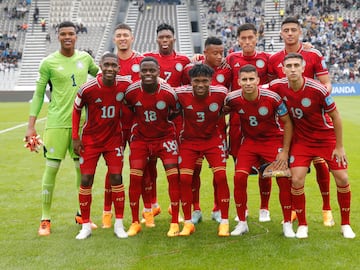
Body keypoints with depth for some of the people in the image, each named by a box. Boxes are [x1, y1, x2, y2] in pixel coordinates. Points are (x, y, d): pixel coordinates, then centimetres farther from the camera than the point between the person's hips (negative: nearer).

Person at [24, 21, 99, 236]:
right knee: (52, 168, -2)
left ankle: (82, 214, 23)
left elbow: (99, 74, 27)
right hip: (57, 123, -4)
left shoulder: (85, 58, 6)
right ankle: (45, 219, 7)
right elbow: (38, 95, -1)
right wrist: (31, 126, -6)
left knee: (83, 167, 8)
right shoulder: (49, 63, -4)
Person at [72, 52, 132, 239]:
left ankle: (119, 224, 8)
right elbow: (76, 110, -3)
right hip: (90, 138, -1)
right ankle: (86, 225, 10)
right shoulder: (88, 88, -18)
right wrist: (75, 138, -5)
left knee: (116, 177, -4)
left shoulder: (125, 84, -12)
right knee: (86, 179, -2)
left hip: (114, 138, 1)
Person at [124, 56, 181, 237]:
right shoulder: (131, 91, -14)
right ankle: (135, 223, 8)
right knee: (135, 178, -7)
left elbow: (176, 114, 1)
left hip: (165, 137, -1)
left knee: (173, 176, -11)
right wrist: (129, 132, 7)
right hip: (140, 138, 1)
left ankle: (175, 223, 0)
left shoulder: (168, 92, -17)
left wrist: (179, 134, 1)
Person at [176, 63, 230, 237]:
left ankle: (224, 222, 1)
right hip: (189, 140, 0)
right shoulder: (181, 93, -19)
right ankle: (188, 223, 5)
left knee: (221, 176, -12)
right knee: (184, 178, -9)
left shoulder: (221, 93, -17)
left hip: (213, 139, 0)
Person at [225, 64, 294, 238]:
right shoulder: (233, 99, -16)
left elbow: (287, 123, -9)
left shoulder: (272, 98, -21)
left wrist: (285, 151, -12)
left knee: (284, 180, -11)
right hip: (249, 141, 2)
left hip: (273, 140, -2)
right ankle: (242, 223, 3)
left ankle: (287, 224, 7)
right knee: (239, 177, -14)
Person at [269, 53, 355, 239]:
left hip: (327, 137, -1)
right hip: (301, 139, 2)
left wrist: (339, 147, -8)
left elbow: (335, 117, -12)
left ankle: (345, 224, 15)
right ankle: (302, 225, 8)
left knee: (342, 179, -4)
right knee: (297, 180, -11)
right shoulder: (278, 87, -16)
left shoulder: (318, 89, -23)